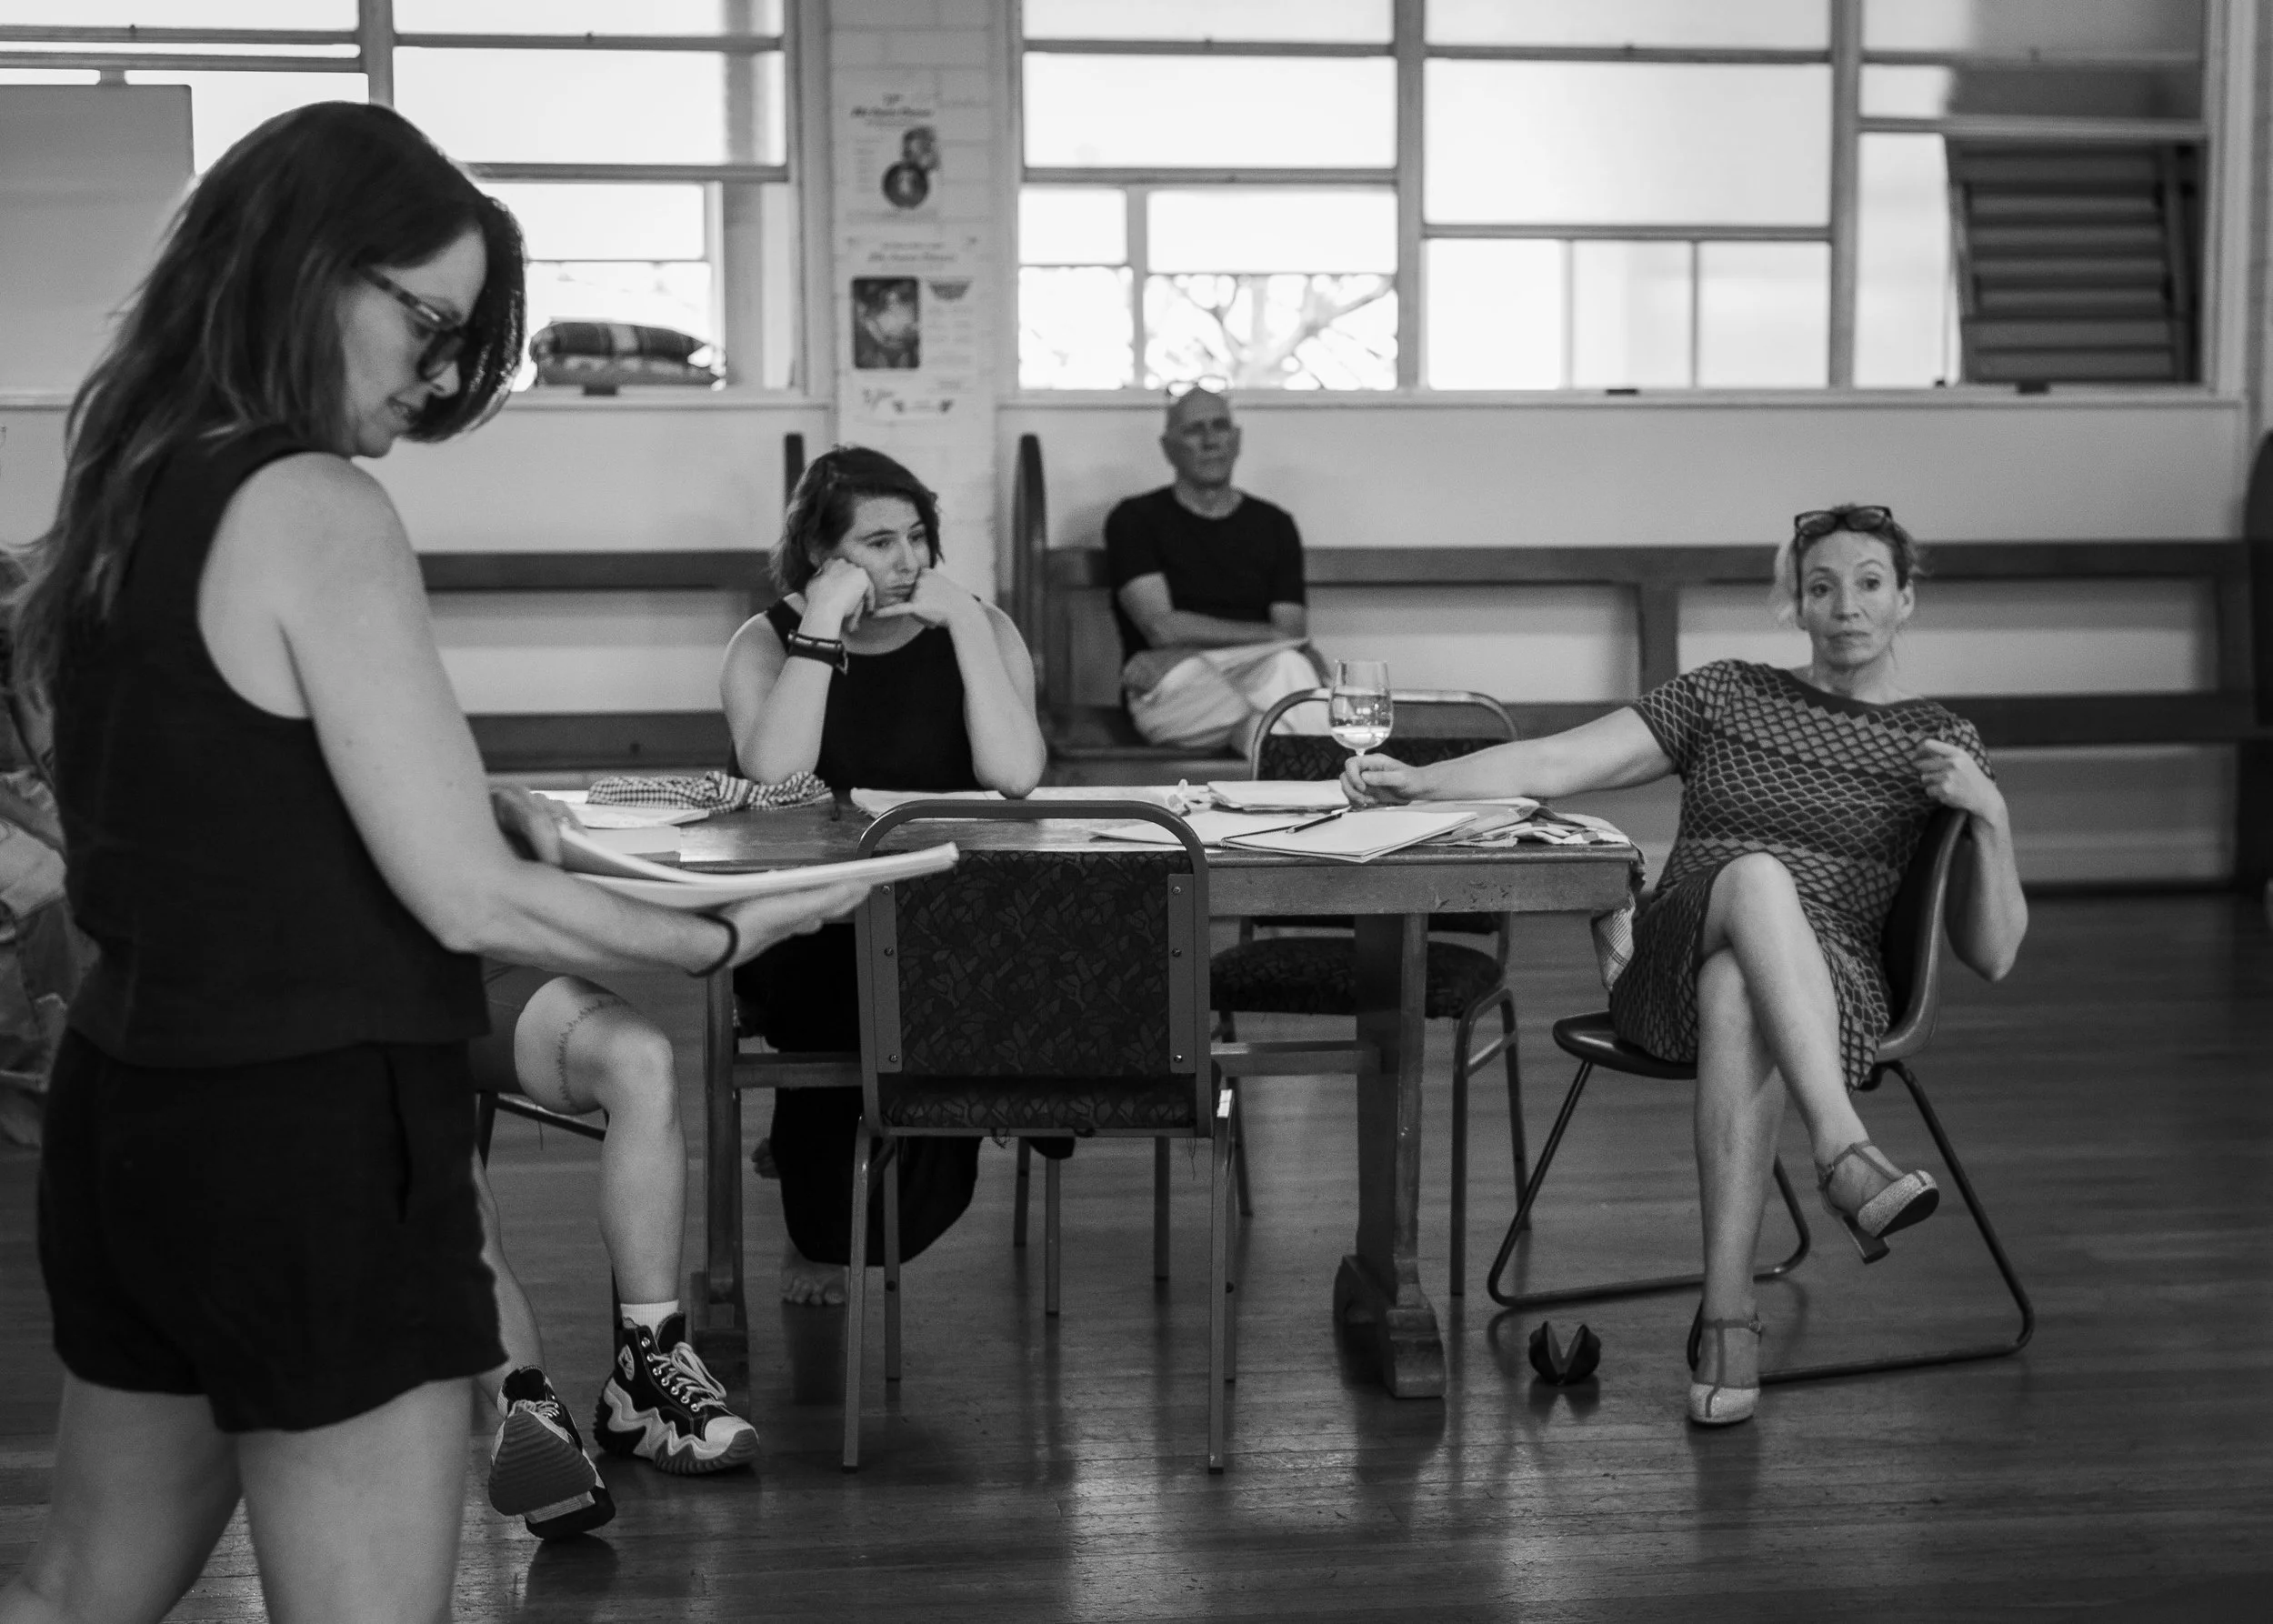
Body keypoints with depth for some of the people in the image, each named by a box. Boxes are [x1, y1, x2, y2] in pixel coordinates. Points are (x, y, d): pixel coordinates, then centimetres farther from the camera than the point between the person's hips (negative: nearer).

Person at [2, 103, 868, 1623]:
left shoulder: (124, 495, 8)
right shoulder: (317, 511, -16)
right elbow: (469, 902, -17)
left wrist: (450, 799, 8)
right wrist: (725, 938, -5)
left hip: (128, 1111, 8)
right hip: (309, 1144, -8)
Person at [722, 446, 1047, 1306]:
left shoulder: (977, 630, 6)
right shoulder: (767, 643, 4)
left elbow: (1015, 775, -13)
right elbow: (773, 778, -18)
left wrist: (966, 624, -13)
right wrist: (822, 628, -17)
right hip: (809, 936, -1)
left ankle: (836, 1239, -2)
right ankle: (819, 1230, -2)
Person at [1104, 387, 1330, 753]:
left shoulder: (1274, 524, 19)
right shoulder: (1134, 520, 10)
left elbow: (1293, 639, 6)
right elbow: (1161, 627, -5)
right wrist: (1270, 636, -6)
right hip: (1169, 692, -2)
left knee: (1287, 666, -36)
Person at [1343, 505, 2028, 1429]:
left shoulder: (1938, 743, 16)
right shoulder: (1724, 696, 18)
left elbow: (1992, 955, 11)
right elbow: (1555, 765, 8)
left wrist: (1989, 813, -5)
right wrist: (1421, 782, -8)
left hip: (1830, 988, 0)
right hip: (1672, 964, 1)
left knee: (1736, 993, -40)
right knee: (1758, 876, -37)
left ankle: (1726, 1314, -44)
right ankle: (1845, 1153, -53)